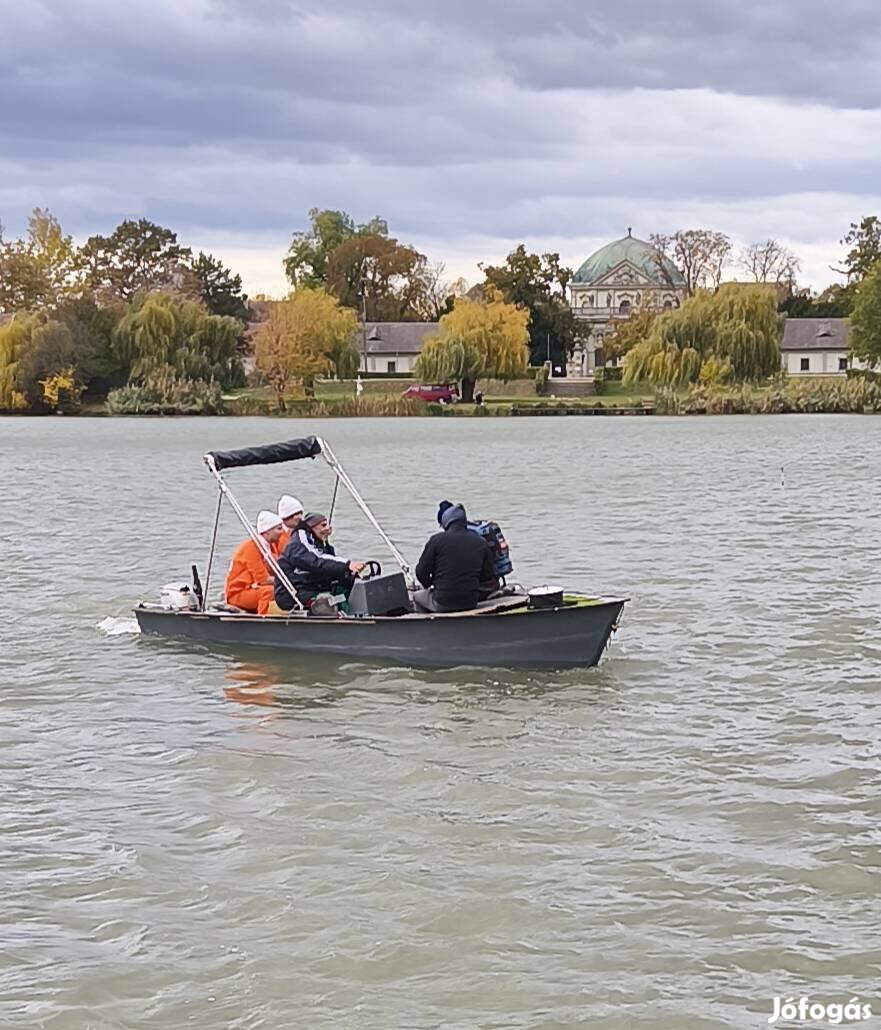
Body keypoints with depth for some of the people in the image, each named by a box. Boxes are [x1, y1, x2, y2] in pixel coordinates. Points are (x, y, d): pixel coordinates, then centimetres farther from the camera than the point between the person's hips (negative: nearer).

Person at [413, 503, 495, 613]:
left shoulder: (437, 540, -8)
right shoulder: (481, 543, 1)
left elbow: (421, 572, -3)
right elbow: (488, 576, 5)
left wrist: (429, 585, 17)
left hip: (442, 604, -3)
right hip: (471, 603, 3)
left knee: (417, 596, 28)